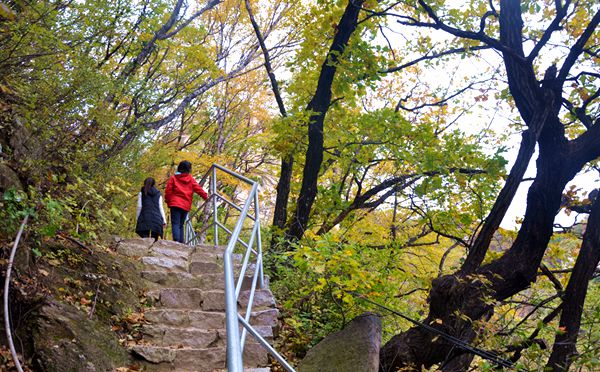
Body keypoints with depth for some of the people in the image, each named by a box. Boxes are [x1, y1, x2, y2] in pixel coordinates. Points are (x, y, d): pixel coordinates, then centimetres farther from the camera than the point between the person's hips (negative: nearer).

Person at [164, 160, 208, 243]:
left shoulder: (173, 178, 7)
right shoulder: (191, 179, 10)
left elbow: (168, 191, 2)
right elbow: (198, 189, 5)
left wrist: (168, 201, 10)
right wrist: (206, 197, 11)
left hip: (175, 204, -2)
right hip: (186, 205, 3)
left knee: (175, 223, -8)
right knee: (181, 224, 14)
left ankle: (176, 240, -27)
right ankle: (181, 241, 4)